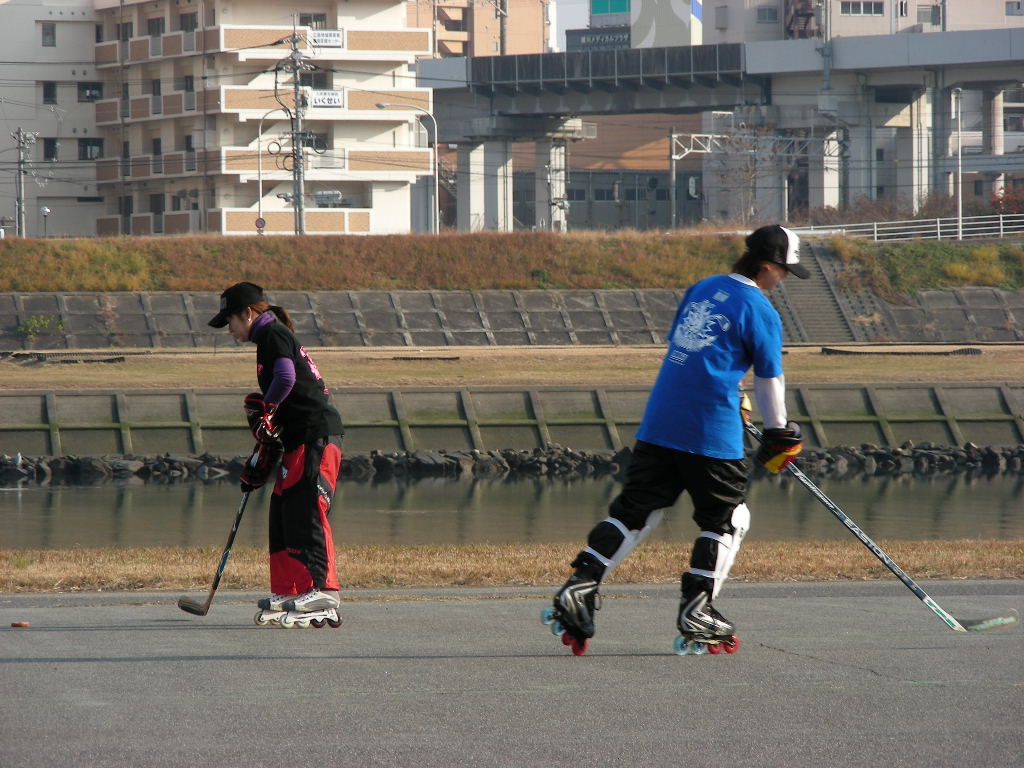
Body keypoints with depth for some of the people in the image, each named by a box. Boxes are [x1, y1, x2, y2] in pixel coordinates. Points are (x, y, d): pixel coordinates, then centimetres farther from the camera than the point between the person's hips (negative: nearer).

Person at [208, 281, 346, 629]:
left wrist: (265, 412, -10)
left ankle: (322, 592, -21)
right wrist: (259, 462, 25)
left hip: (316, 434, -10)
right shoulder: (269, 338, 25)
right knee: (283, 513, 11)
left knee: (307, 512, -15)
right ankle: (288, 593, 14)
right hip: (299, 439, 10)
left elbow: (285, 378, -24)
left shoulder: (273, 334, -5)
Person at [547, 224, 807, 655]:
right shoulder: (760, 311, -4)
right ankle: (696, 617, 3)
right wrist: (778, 434, 14)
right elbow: (769, 379, 0)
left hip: (659, 422, 6)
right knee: (727, 519, 8)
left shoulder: (701, 288, 16)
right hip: (712, 432, -6)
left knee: (634, 510, 9)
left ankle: (578, 591, -3)